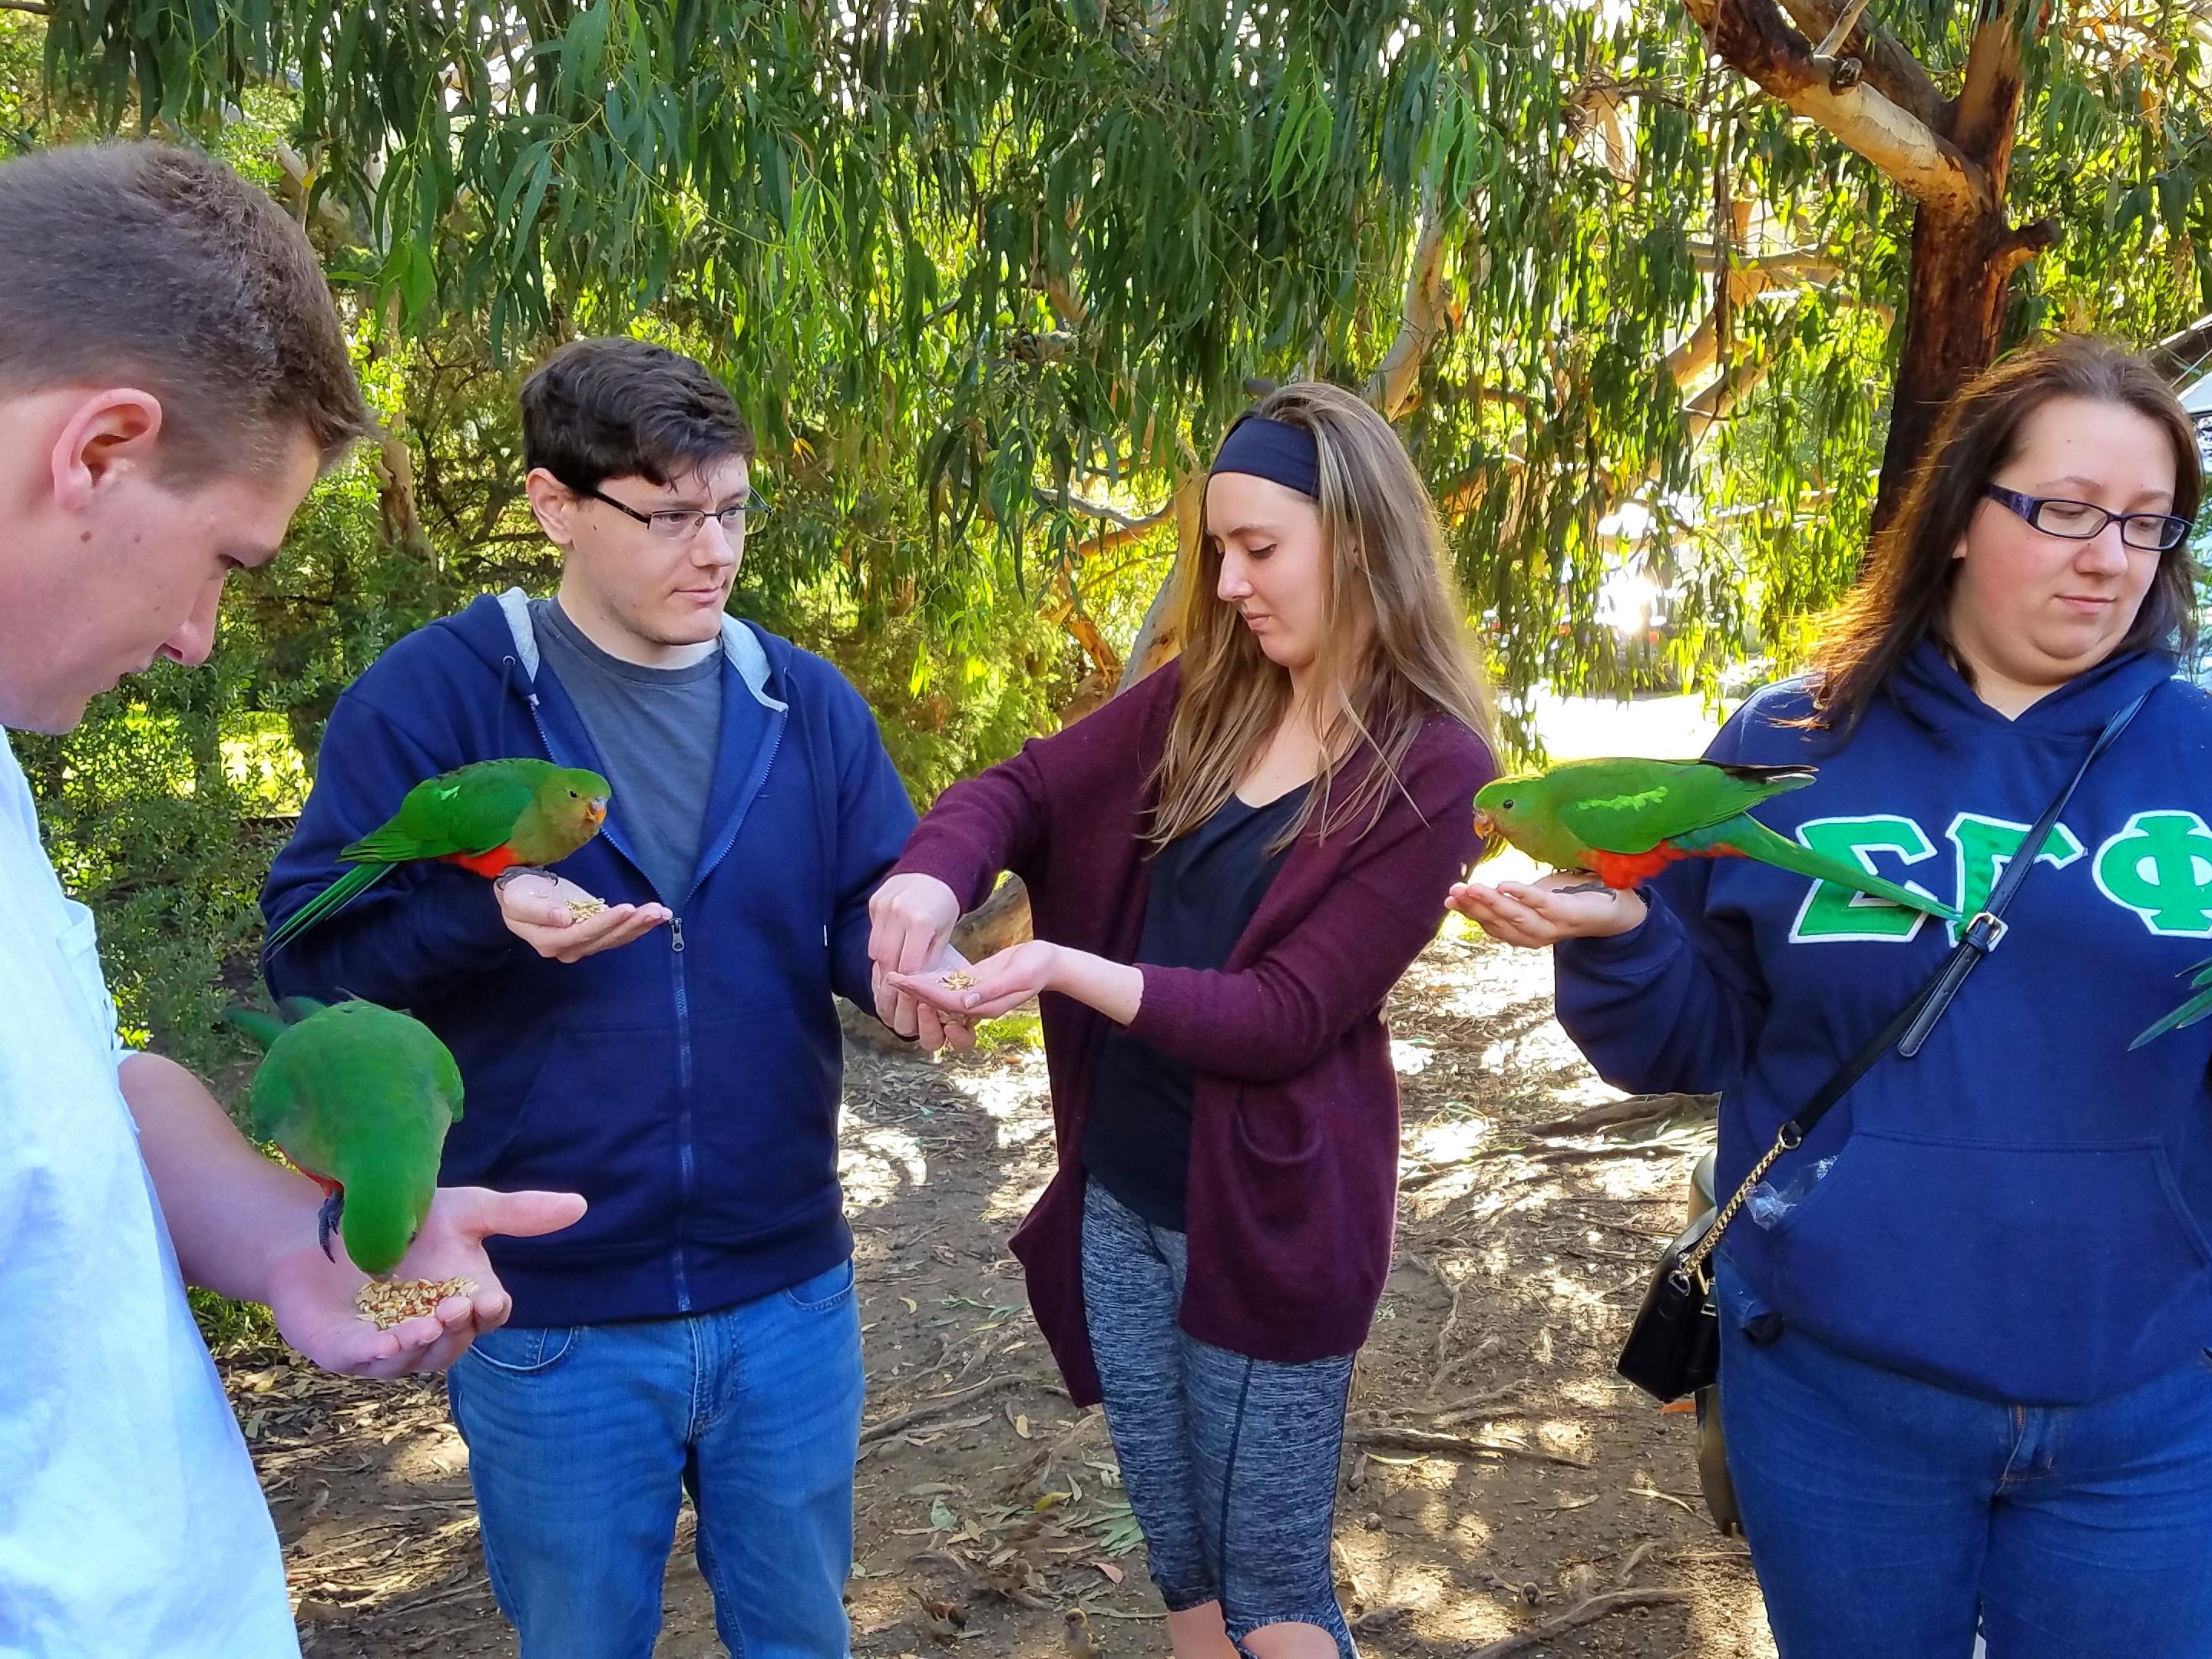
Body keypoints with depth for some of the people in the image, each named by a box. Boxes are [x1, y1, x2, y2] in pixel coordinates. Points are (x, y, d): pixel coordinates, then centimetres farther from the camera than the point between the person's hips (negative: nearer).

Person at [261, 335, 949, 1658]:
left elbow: (873, 925, -1)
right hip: (550, 1314, -2)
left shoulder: (809, 704, 2)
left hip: (789, 1296, 3)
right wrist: (487, 914, -28)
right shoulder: (431, 698, -9)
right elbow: (310, 941, -10)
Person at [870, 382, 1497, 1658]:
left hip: (1267, 1218, -6)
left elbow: (1287, 1015, -19)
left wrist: (1064, 970, -28)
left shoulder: (1430, 768, -16)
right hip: (1119, 1198, 6)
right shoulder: (1206, 700, 3)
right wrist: (934, 874, -22)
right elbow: (1022, 790, 1)